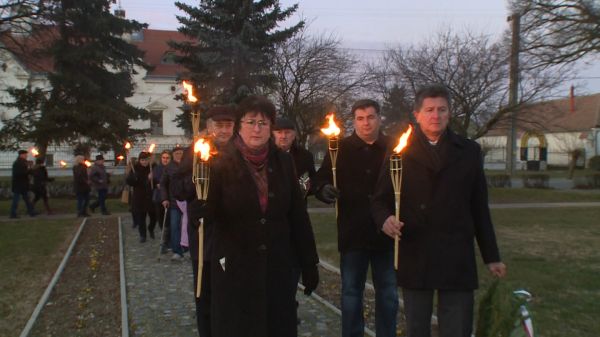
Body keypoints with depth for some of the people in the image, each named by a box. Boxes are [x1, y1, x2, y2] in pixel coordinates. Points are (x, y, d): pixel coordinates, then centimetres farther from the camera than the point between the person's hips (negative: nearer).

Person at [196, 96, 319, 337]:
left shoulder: (283, 162, 3)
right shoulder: (222, 162, -7)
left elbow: (298, 215, 5)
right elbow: (209, 212, -11)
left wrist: (309, 263, 6)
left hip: (277, 267, 3)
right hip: (234, 269, -2)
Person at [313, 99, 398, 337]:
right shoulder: (341, 149, 3)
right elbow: (321, 181, 1)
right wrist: (325, 190, -21)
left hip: (386, 232, 1)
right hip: (353, 233, 0)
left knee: (388, 294, 13)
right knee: (351, 293, 10)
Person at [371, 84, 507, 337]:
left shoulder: (469, 151, 9)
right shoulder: (401, 151, 4)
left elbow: (479, 207, 10)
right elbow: (380, 199, 3)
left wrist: (491, 256, 10)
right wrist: (385, 219, -19)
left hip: (457, 259, 1)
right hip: (414, 257, 0)